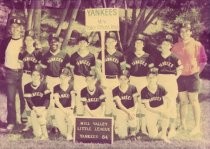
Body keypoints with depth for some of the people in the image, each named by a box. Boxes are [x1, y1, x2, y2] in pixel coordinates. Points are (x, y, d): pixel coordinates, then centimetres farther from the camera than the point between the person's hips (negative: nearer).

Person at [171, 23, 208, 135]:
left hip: (192, 76, -3)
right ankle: (183, 124, 18)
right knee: (183, 101, 9)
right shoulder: (176, 46, 6)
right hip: (180, 77, 4)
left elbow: (203, 60, -1)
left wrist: (197, 71, -2)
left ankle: (197, 126, 4)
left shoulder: (197, 45, -4)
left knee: (194, 101, -2)